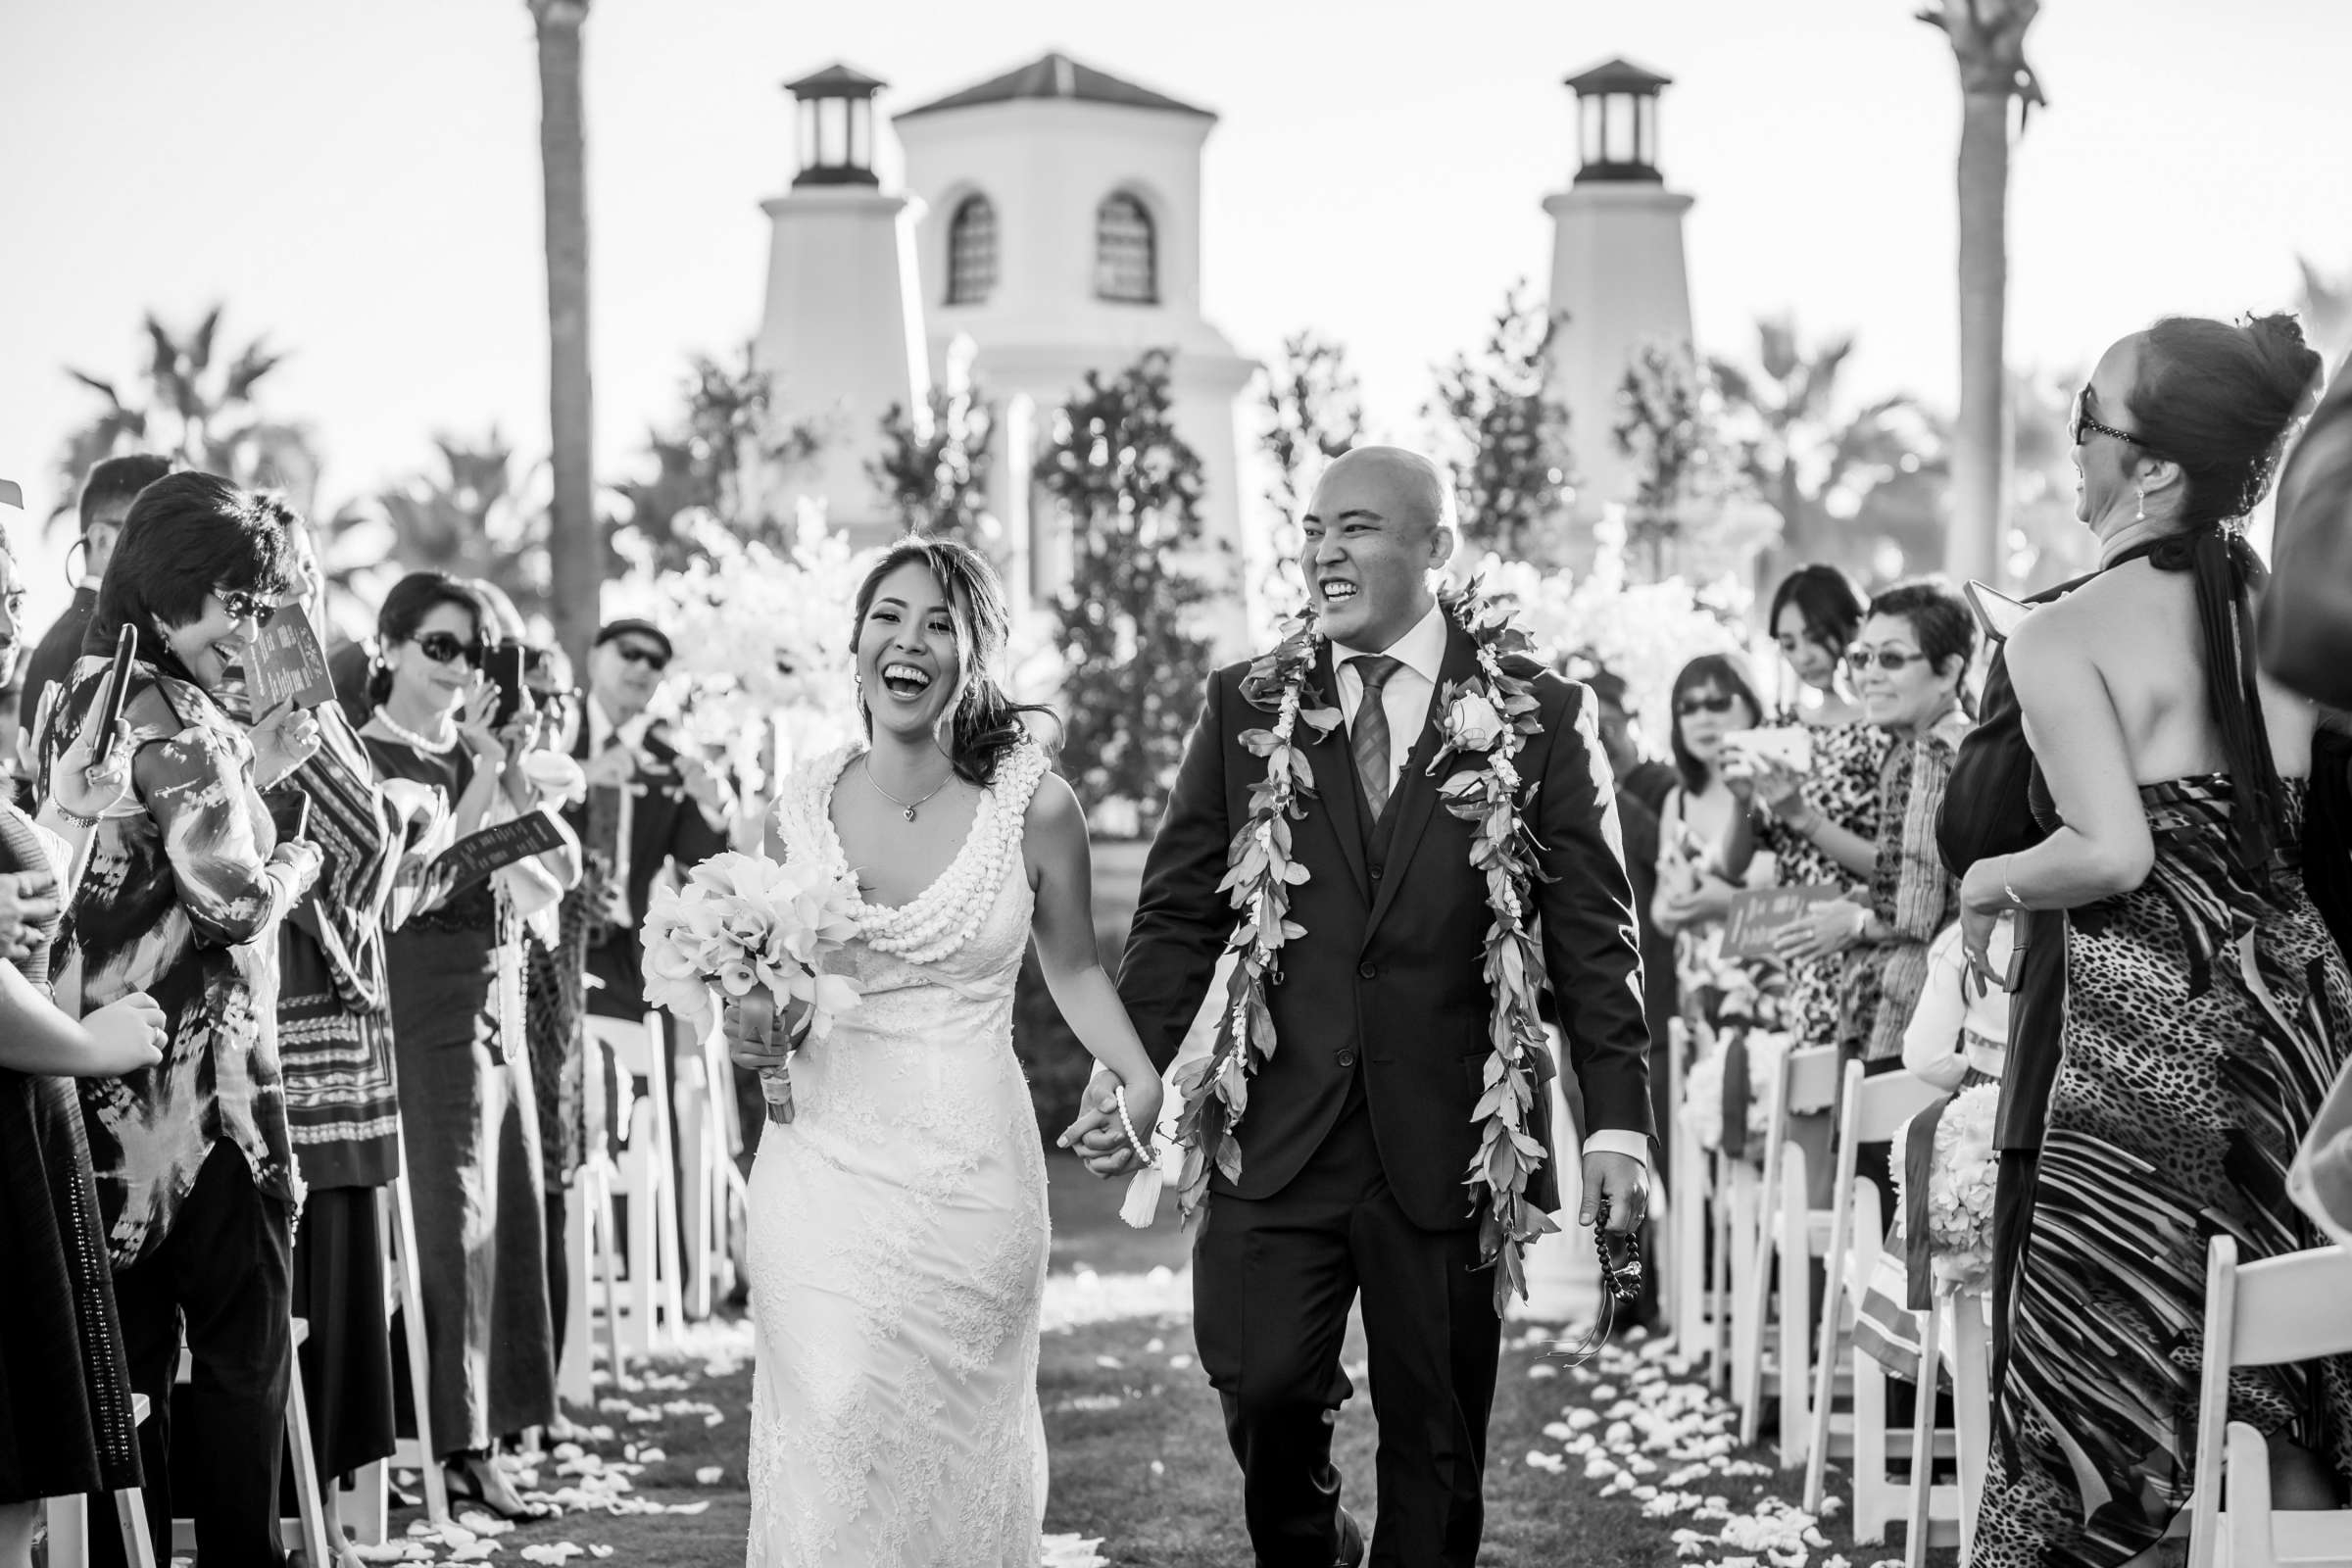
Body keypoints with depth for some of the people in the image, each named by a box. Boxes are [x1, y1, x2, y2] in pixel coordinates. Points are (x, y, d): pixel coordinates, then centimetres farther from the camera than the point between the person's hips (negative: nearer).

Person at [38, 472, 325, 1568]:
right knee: (243, 1350, 1)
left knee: (129, 1348, 11)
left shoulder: (75, 697, 12)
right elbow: (235, 898, -17)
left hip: (99, 1071, 8)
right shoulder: (176, 716, -15)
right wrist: (299, 860, 2)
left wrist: (245, 776, 15)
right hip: (198, 1072, -8)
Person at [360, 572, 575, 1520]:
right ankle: (459, 1445, 0)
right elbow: (417, 882, -17)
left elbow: (557, 875, 7)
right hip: (424, 1010, -7)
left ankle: (477, 1430, 15)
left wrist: (512, 771, -4)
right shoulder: (367, 757, -6)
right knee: (449, 1221, -6)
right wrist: (482, 778, -16)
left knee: (507, 1218, 7)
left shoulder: (473, 755, 13)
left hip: (496, 1009, 7)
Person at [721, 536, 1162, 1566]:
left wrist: (1142, 1080, -4)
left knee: (954, 1460, 3)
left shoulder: (1033, 806, -5)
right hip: (821, 1165, 2)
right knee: (827, 1450, -2)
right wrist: (751, 1028, -3)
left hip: (967, 1176, -2)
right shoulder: (802, 804, 3)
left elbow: (1073, 966, 9)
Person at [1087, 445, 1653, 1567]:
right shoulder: (1242, 707, 7)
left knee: (1436, 1436, 6)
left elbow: (1595, 938, 0)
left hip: (1449, 1145, -1)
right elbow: (1179, 914, 6)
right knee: (1261, 1389, -6)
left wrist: (1617, 1125, -7)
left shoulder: (1544, 718, 1)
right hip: (1275, 1134, 1)